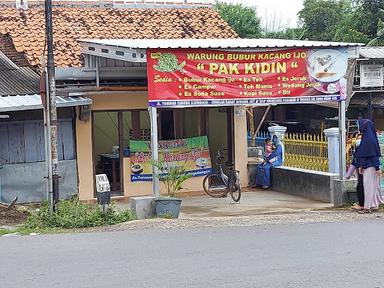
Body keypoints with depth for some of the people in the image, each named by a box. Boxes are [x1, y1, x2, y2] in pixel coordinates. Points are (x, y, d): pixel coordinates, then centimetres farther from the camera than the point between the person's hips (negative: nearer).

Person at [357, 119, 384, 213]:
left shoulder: (368, 139, -18)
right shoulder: (366, 138, 10)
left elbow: (374, 154, -20)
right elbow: (362, 154, 14)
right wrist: (360, 166, 14)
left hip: (370, 167, -9)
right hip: (367, 166, 9)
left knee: (369, 185, -4)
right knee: (373, 185, 13)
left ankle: (368, 207, 1)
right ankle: (374, 205, 21)